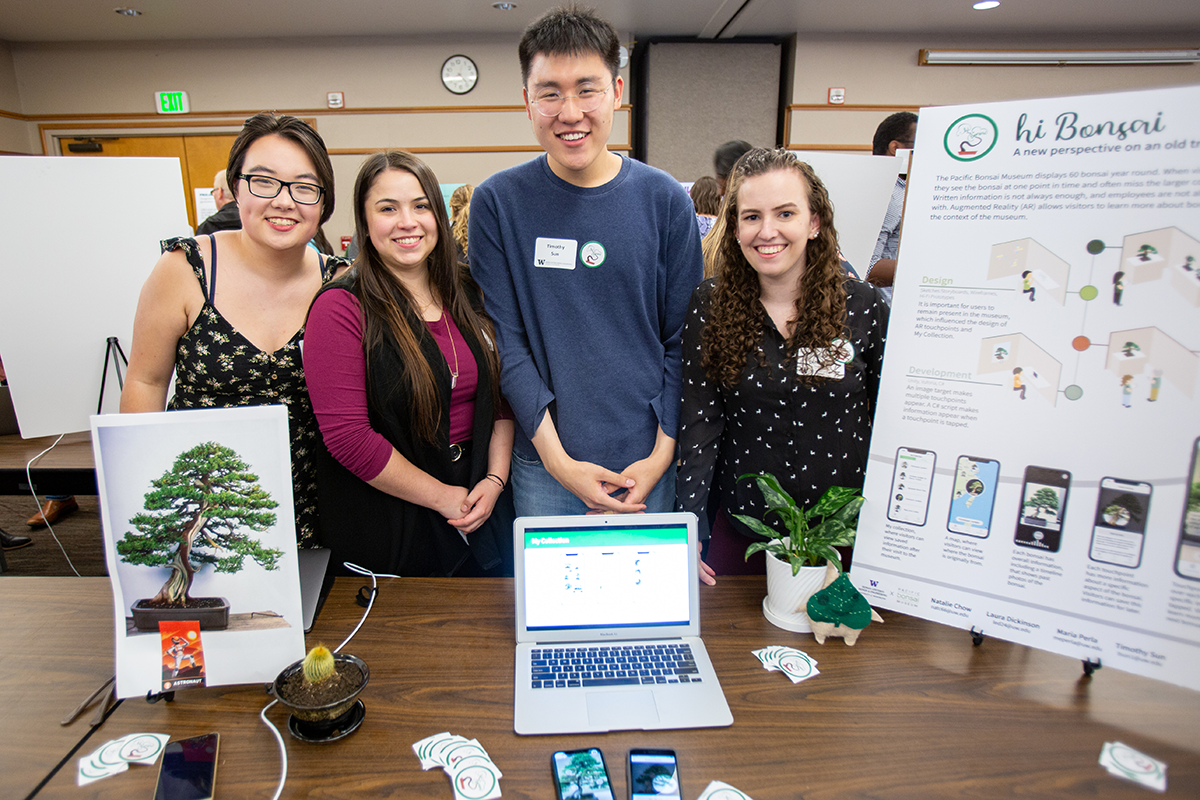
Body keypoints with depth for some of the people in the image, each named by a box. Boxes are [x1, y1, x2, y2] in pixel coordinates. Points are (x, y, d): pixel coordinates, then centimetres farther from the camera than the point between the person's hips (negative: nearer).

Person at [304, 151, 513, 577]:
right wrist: (441, 496, -13)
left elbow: (500, 395, 8)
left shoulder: (467, 294, 4)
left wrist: (495, 479, -4)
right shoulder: (341, 309, -13)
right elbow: (346, 436, -18)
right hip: (386, 528, -5)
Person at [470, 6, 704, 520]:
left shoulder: (665, 201, -2)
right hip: (543, 464, 0)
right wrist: (557, 459, -12)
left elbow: (682, 340, 0)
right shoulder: (498, 202, -5)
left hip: (647, 464, 1)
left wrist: (662, 454, -7)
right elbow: (506, 340, -7)